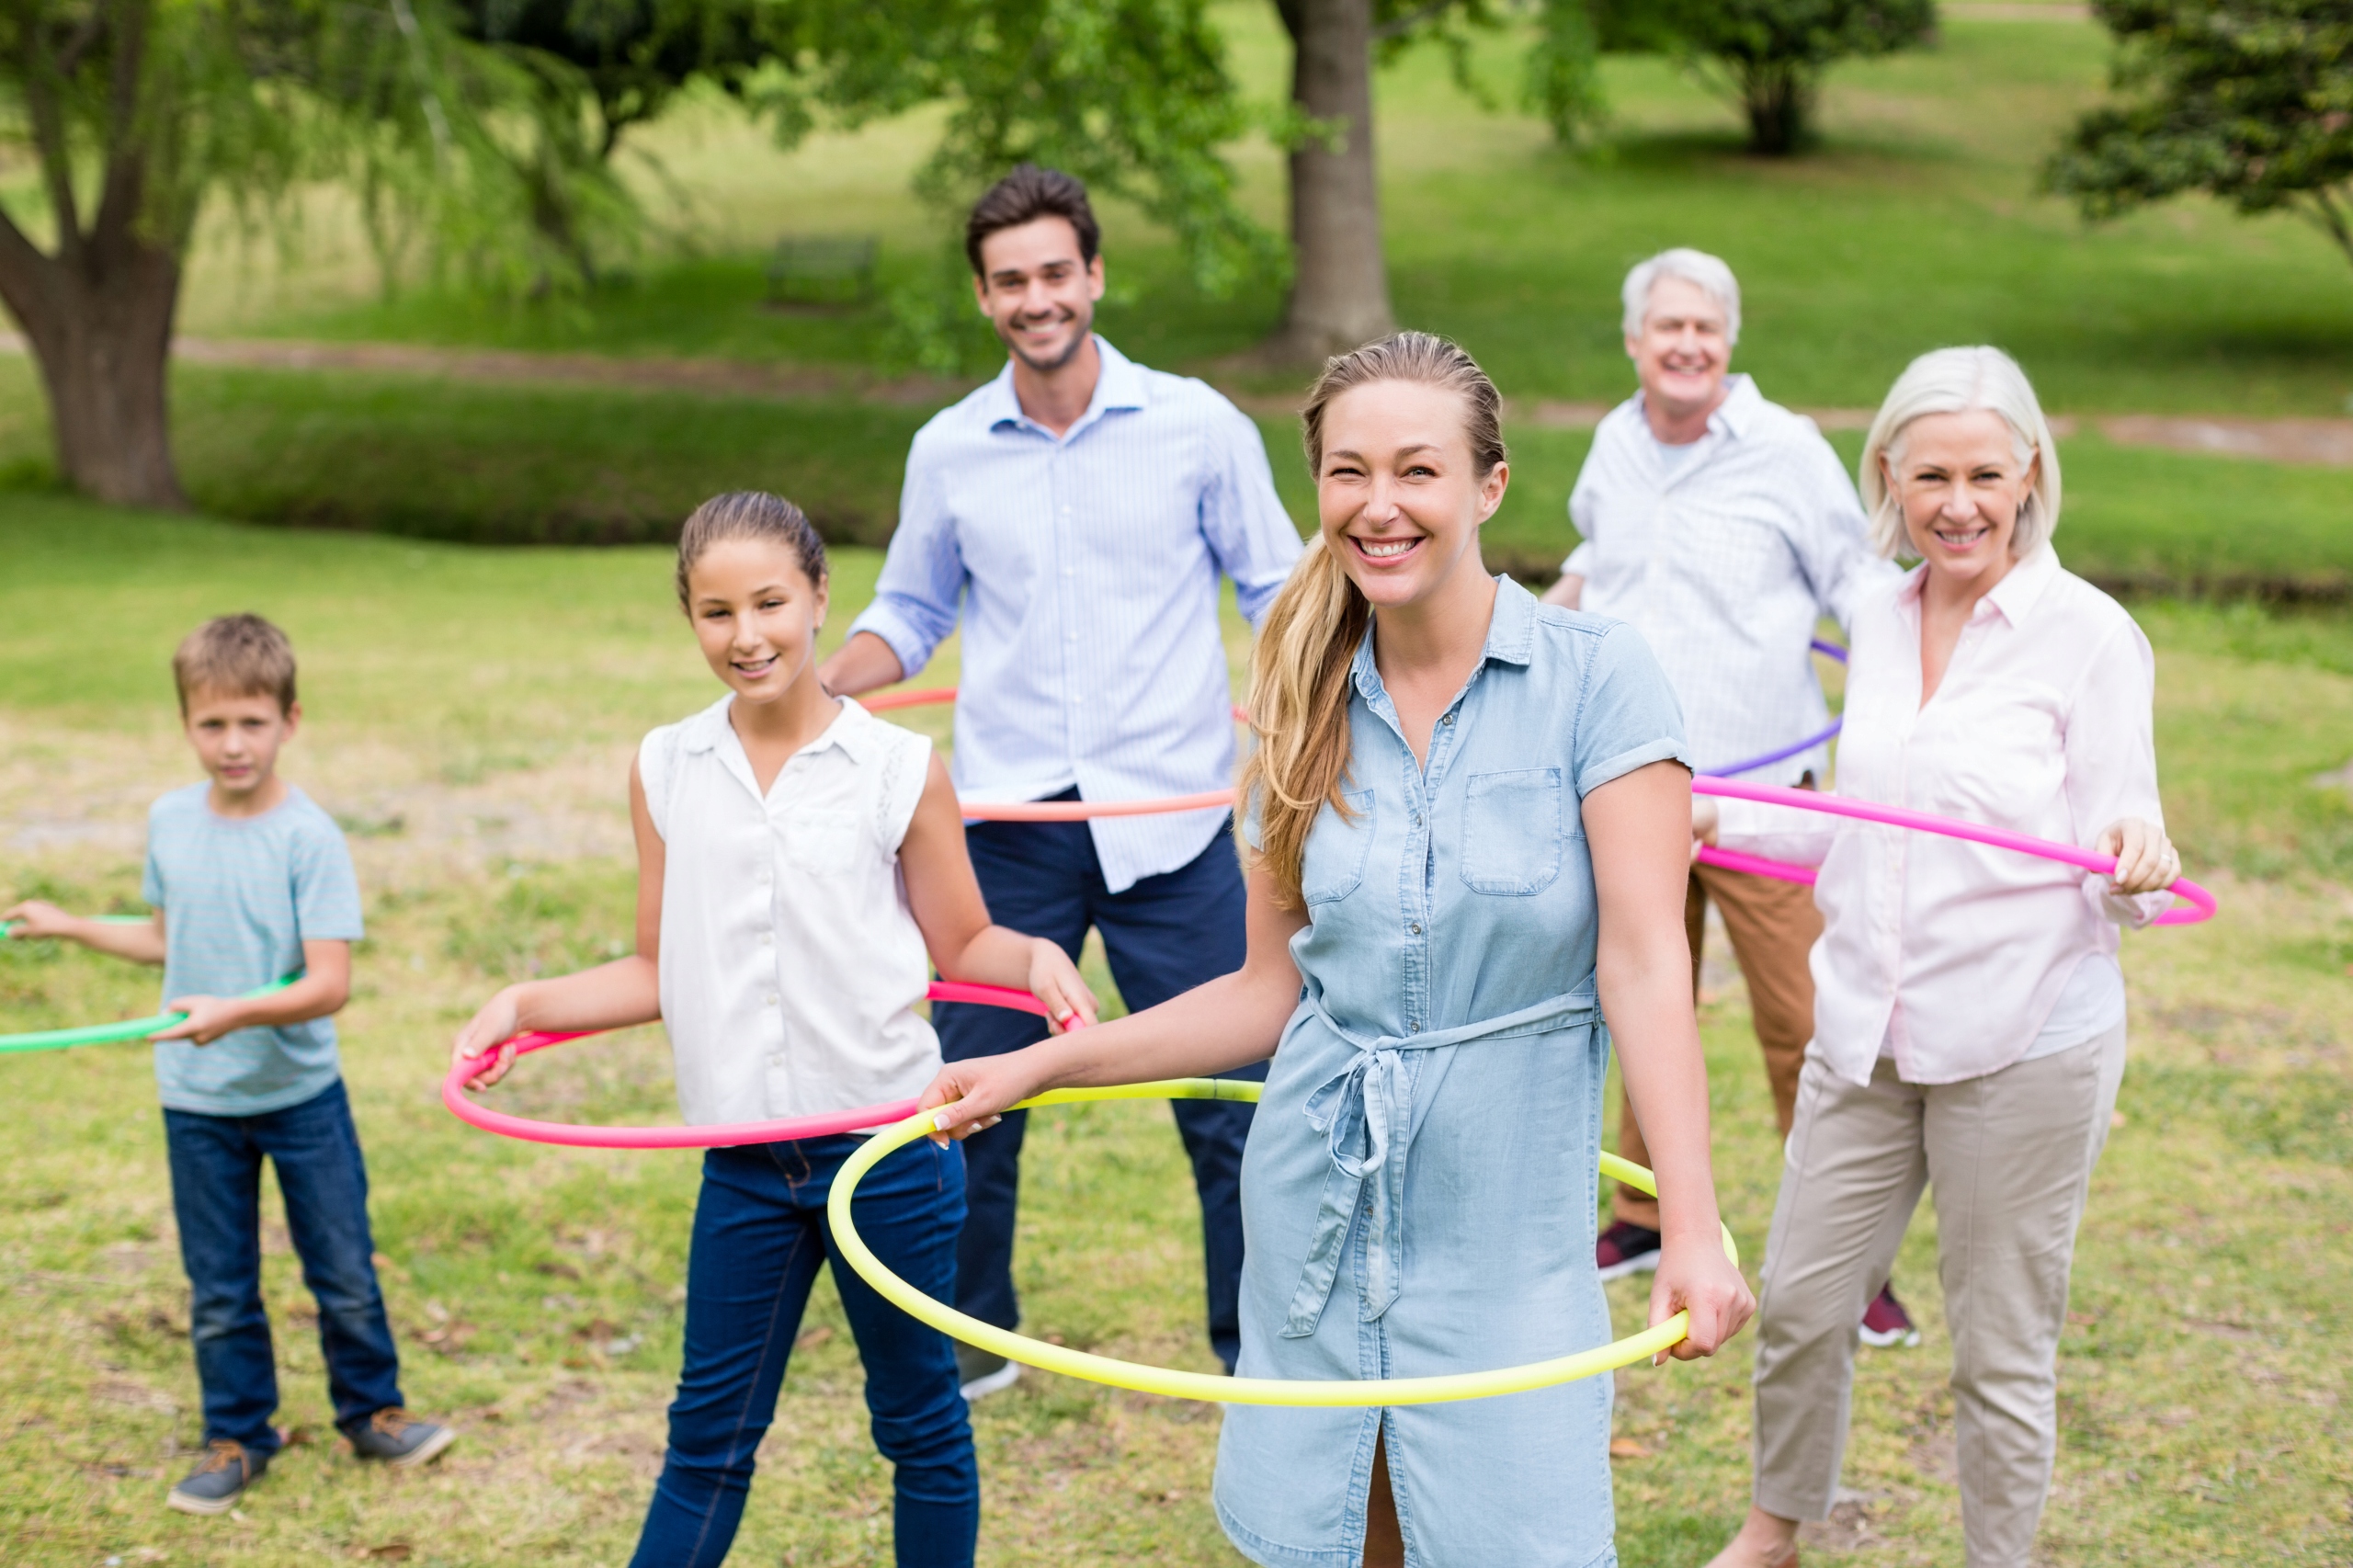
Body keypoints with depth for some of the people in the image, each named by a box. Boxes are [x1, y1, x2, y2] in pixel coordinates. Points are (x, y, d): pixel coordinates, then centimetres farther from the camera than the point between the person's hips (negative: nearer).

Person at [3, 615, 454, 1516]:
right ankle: (236, 1440, 28)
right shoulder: (168, 822, -1)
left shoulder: (309, 837, -16)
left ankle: (371, 1412, 29)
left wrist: (236, 1011, -34)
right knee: (218, 1291, 12)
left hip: (301, 1095, -3)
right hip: (196, 1103, 3)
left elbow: (328, 984, -21)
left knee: (346, 1275, 8)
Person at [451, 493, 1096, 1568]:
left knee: (919, 1417, 13)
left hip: (889, 1149, -2)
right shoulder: (665, 771, 3)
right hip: (745, 1166, 2)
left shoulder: (899, 770, -5)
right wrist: (524, 1006, -3)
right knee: (710, 1430, 13)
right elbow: (661, 972, 8)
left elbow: (960, 944, 2)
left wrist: (1037, 957, -18)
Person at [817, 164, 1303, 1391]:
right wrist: (814, 687, 0)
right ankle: (971, 1336, 29)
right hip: (1009, 822, 2)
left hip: (1171, 820, -2)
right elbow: (910, 614, 18)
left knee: (1230, 1099, 3)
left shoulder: (1196, 426, -1)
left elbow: (1278, 591, 6)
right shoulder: (948, 452, 5)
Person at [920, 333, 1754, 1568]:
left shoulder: (1592, 674, -9)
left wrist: (1693, 1230, -24)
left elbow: (1644, 965, -15)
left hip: (1505, 1220, -3)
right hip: (1317, 1199, 4)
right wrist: (1041, 1067, 4)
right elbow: (1269, 992, 8)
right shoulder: (1309, 708, 4)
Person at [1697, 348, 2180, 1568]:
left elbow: (2121, 885, -11)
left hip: (2025, 1046, -5)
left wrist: (2134, 861, -32)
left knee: (2001, 1352, 7)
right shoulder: (1879, 619, 6)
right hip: (1867, 1033, 6)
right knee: (1800, 1302, 15)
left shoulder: (2089, 635, -11)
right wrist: (1719, 821, 13)